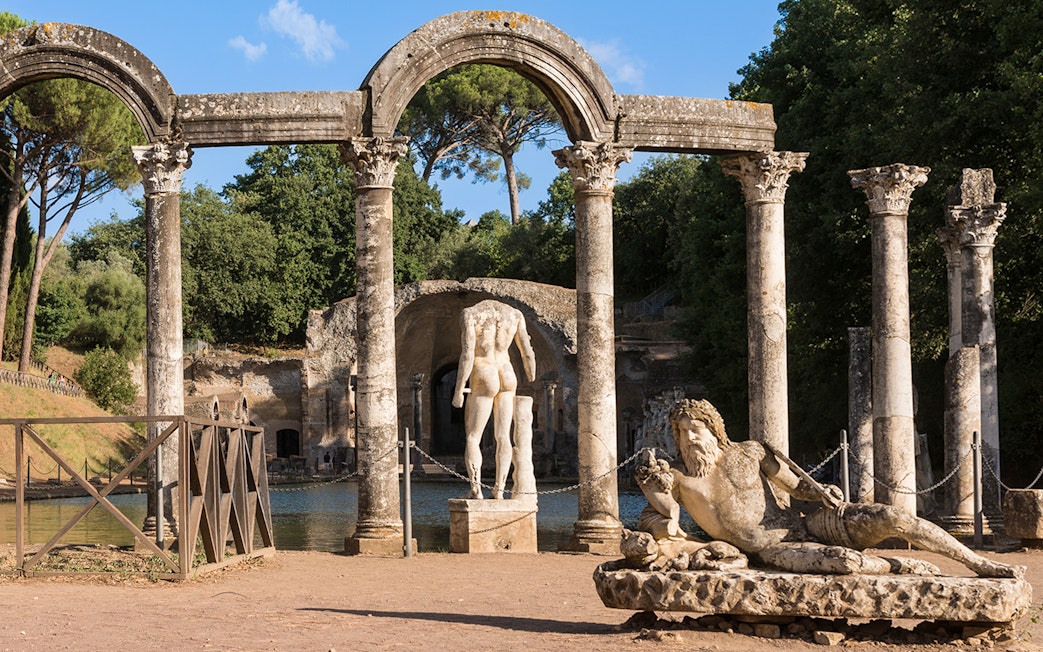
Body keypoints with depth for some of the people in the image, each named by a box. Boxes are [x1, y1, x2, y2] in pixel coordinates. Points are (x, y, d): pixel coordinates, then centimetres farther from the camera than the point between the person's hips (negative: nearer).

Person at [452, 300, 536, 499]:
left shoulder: (470, 314, -5)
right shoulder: (514, 314, 6)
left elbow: (467, 355, -14)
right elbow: (528, 353, 5)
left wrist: (458, 391, -11)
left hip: (483, 381, -4)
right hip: (507, 378, 4)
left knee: (472, 438, 2)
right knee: (503, 437, 9)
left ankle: (476, 489, -13)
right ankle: (499, 490, 3)